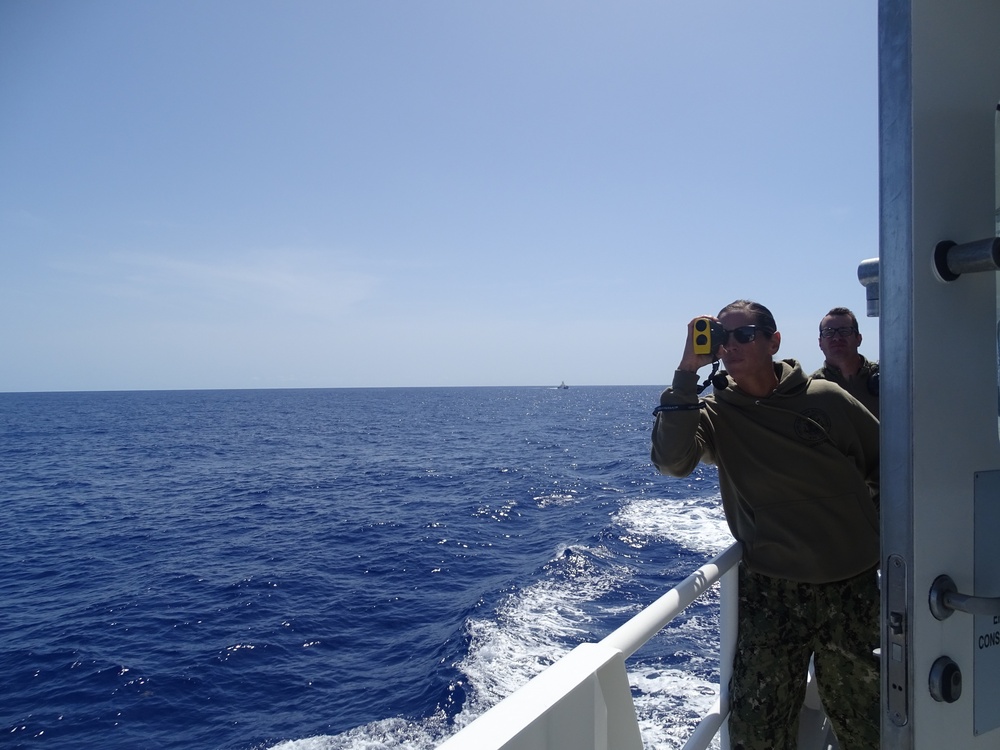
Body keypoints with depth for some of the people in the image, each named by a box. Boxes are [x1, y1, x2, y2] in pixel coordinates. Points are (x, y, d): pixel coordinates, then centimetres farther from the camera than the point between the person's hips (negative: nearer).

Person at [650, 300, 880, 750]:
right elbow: (671, 460, -22)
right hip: (770, 589, 0)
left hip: (851, 586, 1)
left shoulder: (825, 399, -2)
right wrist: (688, 371, -23)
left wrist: (878, 536, 7)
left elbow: (888, 466, 10)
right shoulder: (715, 413, -2)